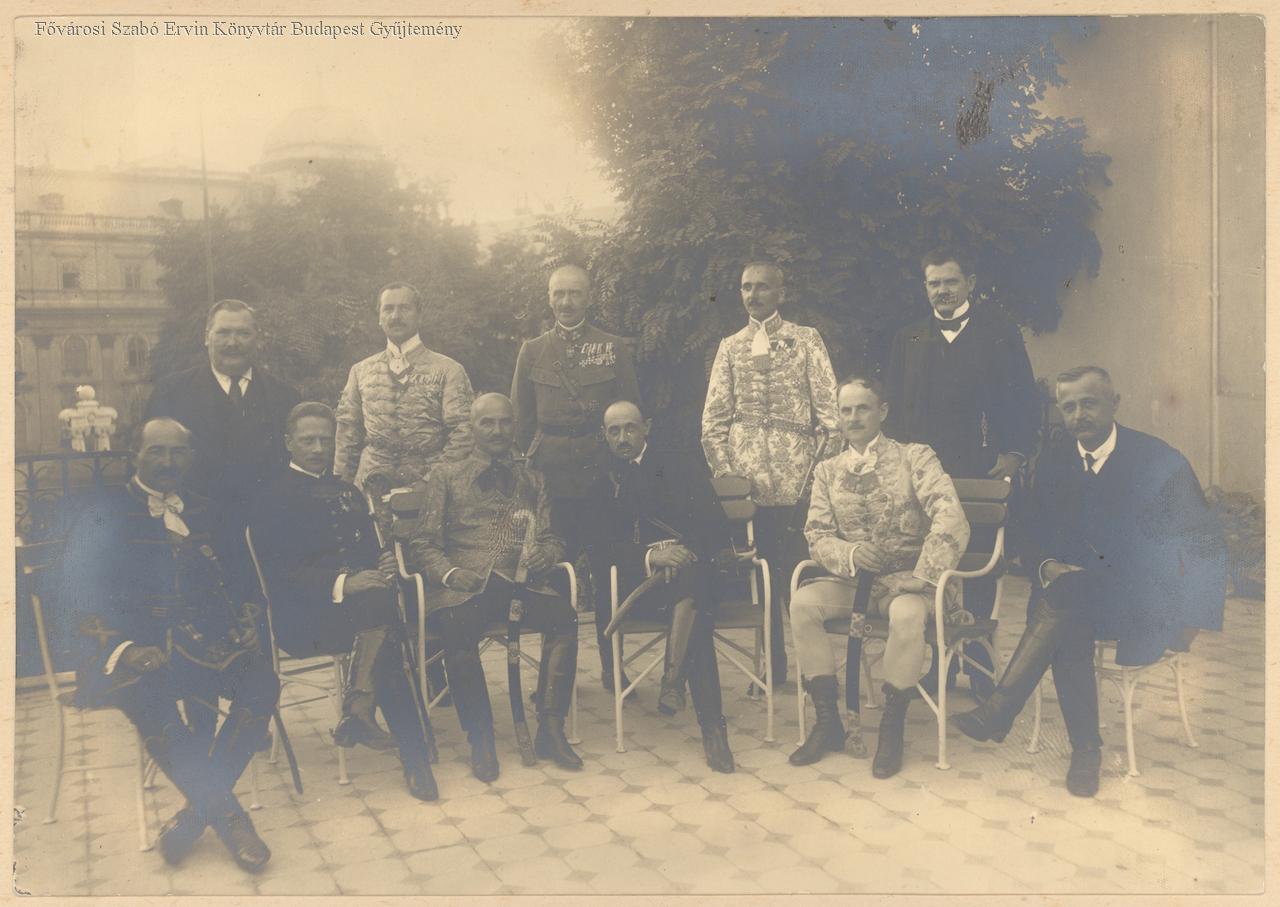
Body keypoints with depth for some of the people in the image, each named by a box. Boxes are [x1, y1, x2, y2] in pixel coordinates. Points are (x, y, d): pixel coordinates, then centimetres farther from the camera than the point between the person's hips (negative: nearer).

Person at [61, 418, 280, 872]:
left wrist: (242, 618, -2)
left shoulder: (201, 512, 17)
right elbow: (80, 592, -4)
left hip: (201, 640, 4)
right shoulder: (104, 512, 5)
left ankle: (197, 812, -15)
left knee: (261, 680, -23)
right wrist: (123, 649, -18)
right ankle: (226, 814, -22)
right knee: (148, 695, -35)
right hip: (132, 644, -3)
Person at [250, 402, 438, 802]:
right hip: (302, 617, -6)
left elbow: (371, 550, 20)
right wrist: (341, 585, -24)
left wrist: (385, 565, -6)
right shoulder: (272, 499, 3)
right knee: (381, 603, -32)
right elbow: (279, 571, -9)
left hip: (361, 601, 6)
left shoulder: (347, 493, 25)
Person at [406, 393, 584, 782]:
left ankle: (550, 731, -19)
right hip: (465, 585, -2)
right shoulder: (446, 477, 18)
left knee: (563, 617, -29)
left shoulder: (531, 479, 25)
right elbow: (422, 545, 9)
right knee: (457, 629, -34)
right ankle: (480, 741, -17)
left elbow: (552, 539, 19)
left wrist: (544, 554, -6)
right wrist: (450, 573, -11)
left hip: (521, 582, 2)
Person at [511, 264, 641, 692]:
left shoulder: (614, 348, 7)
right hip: (550, 479, 1)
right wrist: (528, 467, 4)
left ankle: (611, 666, 13)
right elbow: (521, 417, 11)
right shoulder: (532, 351, 11)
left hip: (602, 475, -1)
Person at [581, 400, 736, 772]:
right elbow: (599, 552, 0)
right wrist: (650, 556, -17)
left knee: (689, 575, -37)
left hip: (694, 570, 1)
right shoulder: (600, 489, 17)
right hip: (639, 583, -1)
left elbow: (719, 532, 5)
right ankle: (712, 727, -33)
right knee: (696, 618, -32)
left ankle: (673, 682, -34)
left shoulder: (685, 472, 16)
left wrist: (685, 552, -16)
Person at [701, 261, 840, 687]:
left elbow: (829, 407, 2)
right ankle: (771, 664, 15)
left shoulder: (806, 339, 8)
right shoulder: (731, 347, 14)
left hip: (794, 474, -2)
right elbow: (713, 418, 10)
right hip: (745, 474, 2)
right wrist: (725, 471, -2)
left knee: (799, 569, -4)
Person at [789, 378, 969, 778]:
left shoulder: (915, 457, -4)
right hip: (853, 578, 4)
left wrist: (922, 576, -24)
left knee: (907, 613, -37)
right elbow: (817, 535, 3)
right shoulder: (828, 471, 9)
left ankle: (892, 727, -16)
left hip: (907, 578, -4)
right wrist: (850, 554, -19)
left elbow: (951, 518, -17)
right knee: (802, 602, -24)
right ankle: (828, 721, -12)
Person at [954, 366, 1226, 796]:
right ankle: (1085, 748, -16)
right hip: (1073, 590, 4)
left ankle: (999, 711, -29)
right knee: (1066, 631, -31)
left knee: (1066, 594, -33)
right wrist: (1047, 566, -14)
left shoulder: (1161, 461, -4)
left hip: (1140, 600, -4)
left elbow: (1205, 543, -1)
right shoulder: (1053, 460, 8)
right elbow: (1035, 535, 10)